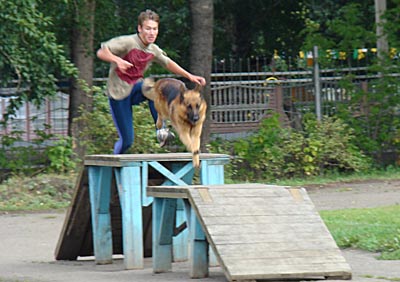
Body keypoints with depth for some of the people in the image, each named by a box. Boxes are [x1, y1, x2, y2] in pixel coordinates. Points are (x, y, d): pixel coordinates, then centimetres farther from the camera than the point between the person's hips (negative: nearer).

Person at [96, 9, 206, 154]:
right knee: (127, 140, -10)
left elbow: (168, 63, 20)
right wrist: (117, 60, -39)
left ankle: (161, 131, -30)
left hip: (135, 88, 5)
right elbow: (101, 52, -22)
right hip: (118, 92, -5)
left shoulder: (153, 50, 2)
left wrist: (189, 76, 15)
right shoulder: (127, 42, -17)